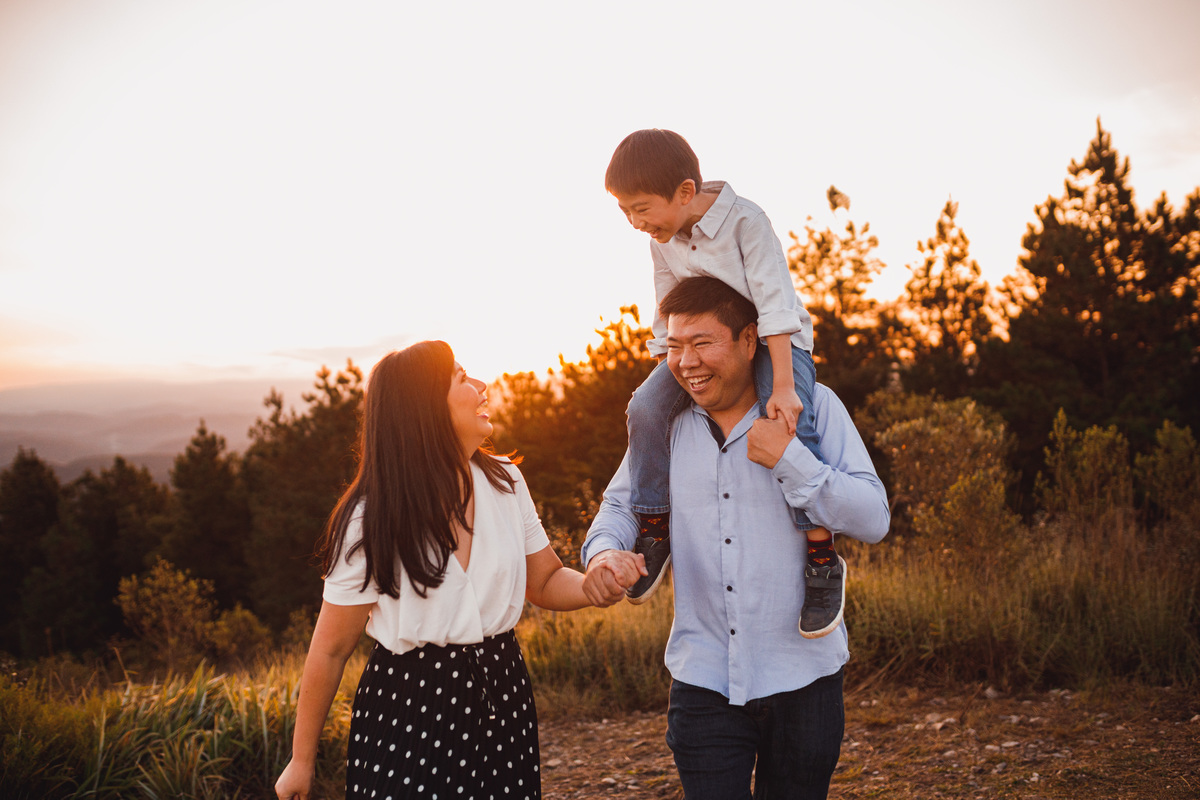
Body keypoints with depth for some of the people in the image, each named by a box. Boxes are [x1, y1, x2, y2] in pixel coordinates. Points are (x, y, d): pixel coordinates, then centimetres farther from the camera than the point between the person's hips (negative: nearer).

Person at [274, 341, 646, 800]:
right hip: (407, 710, -4)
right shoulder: (372, 520, -14)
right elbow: (330, 652, -8)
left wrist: (593, 584, -13)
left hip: (503, 697, 5)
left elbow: (545, 582, 10)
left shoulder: (505, 482, 0)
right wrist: (301, 763, -1)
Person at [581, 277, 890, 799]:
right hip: (703, 678, 2)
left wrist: (788, 459, -21)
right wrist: (604, 550, -8)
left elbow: (873, 521, -10)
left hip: (802, 678, -1)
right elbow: (621, 505, 14)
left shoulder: (812, 408, -6)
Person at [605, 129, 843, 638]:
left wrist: (782, 386, -31)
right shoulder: (661, 240, -4)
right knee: (646, 408, -18)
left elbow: (774, 305, -26)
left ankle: (822, 558, -17)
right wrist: (665, 378, 2)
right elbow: (668, 318, 6)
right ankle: (654, 530, -3)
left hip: (772, 342, -5)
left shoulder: (745, 221, -23)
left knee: (787, 425, -30)